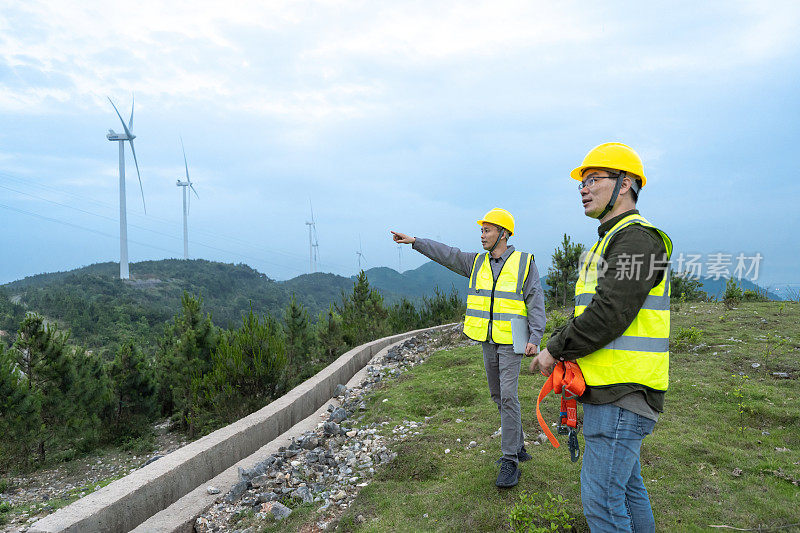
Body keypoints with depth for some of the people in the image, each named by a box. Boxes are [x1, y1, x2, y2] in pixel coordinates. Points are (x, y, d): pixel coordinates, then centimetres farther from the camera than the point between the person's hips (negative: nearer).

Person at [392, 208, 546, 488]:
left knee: (508, 396, -10)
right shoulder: (476, 262, 7)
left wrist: (534, 337, -17)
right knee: (498, 395, 13)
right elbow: (447, 254, 6)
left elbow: (535, 302, -8)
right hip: (488, 342, 6)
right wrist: (415, 241, -2)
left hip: (512, 342, -6)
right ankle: (517, 446, 29)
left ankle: (510, 462, -1)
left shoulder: (524, 262, -6)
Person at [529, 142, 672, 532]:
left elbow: (609, 314, -24)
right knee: (626, 485, 21)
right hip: (611, 388, 10)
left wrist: (555, 351, -13)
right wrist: (556, 346, 8)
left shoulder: (636, 237, -14)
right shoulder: (612, 241, 20)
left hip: (622, 394, -10)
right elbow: (587, 314, 21)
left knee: (601, 498, -4)